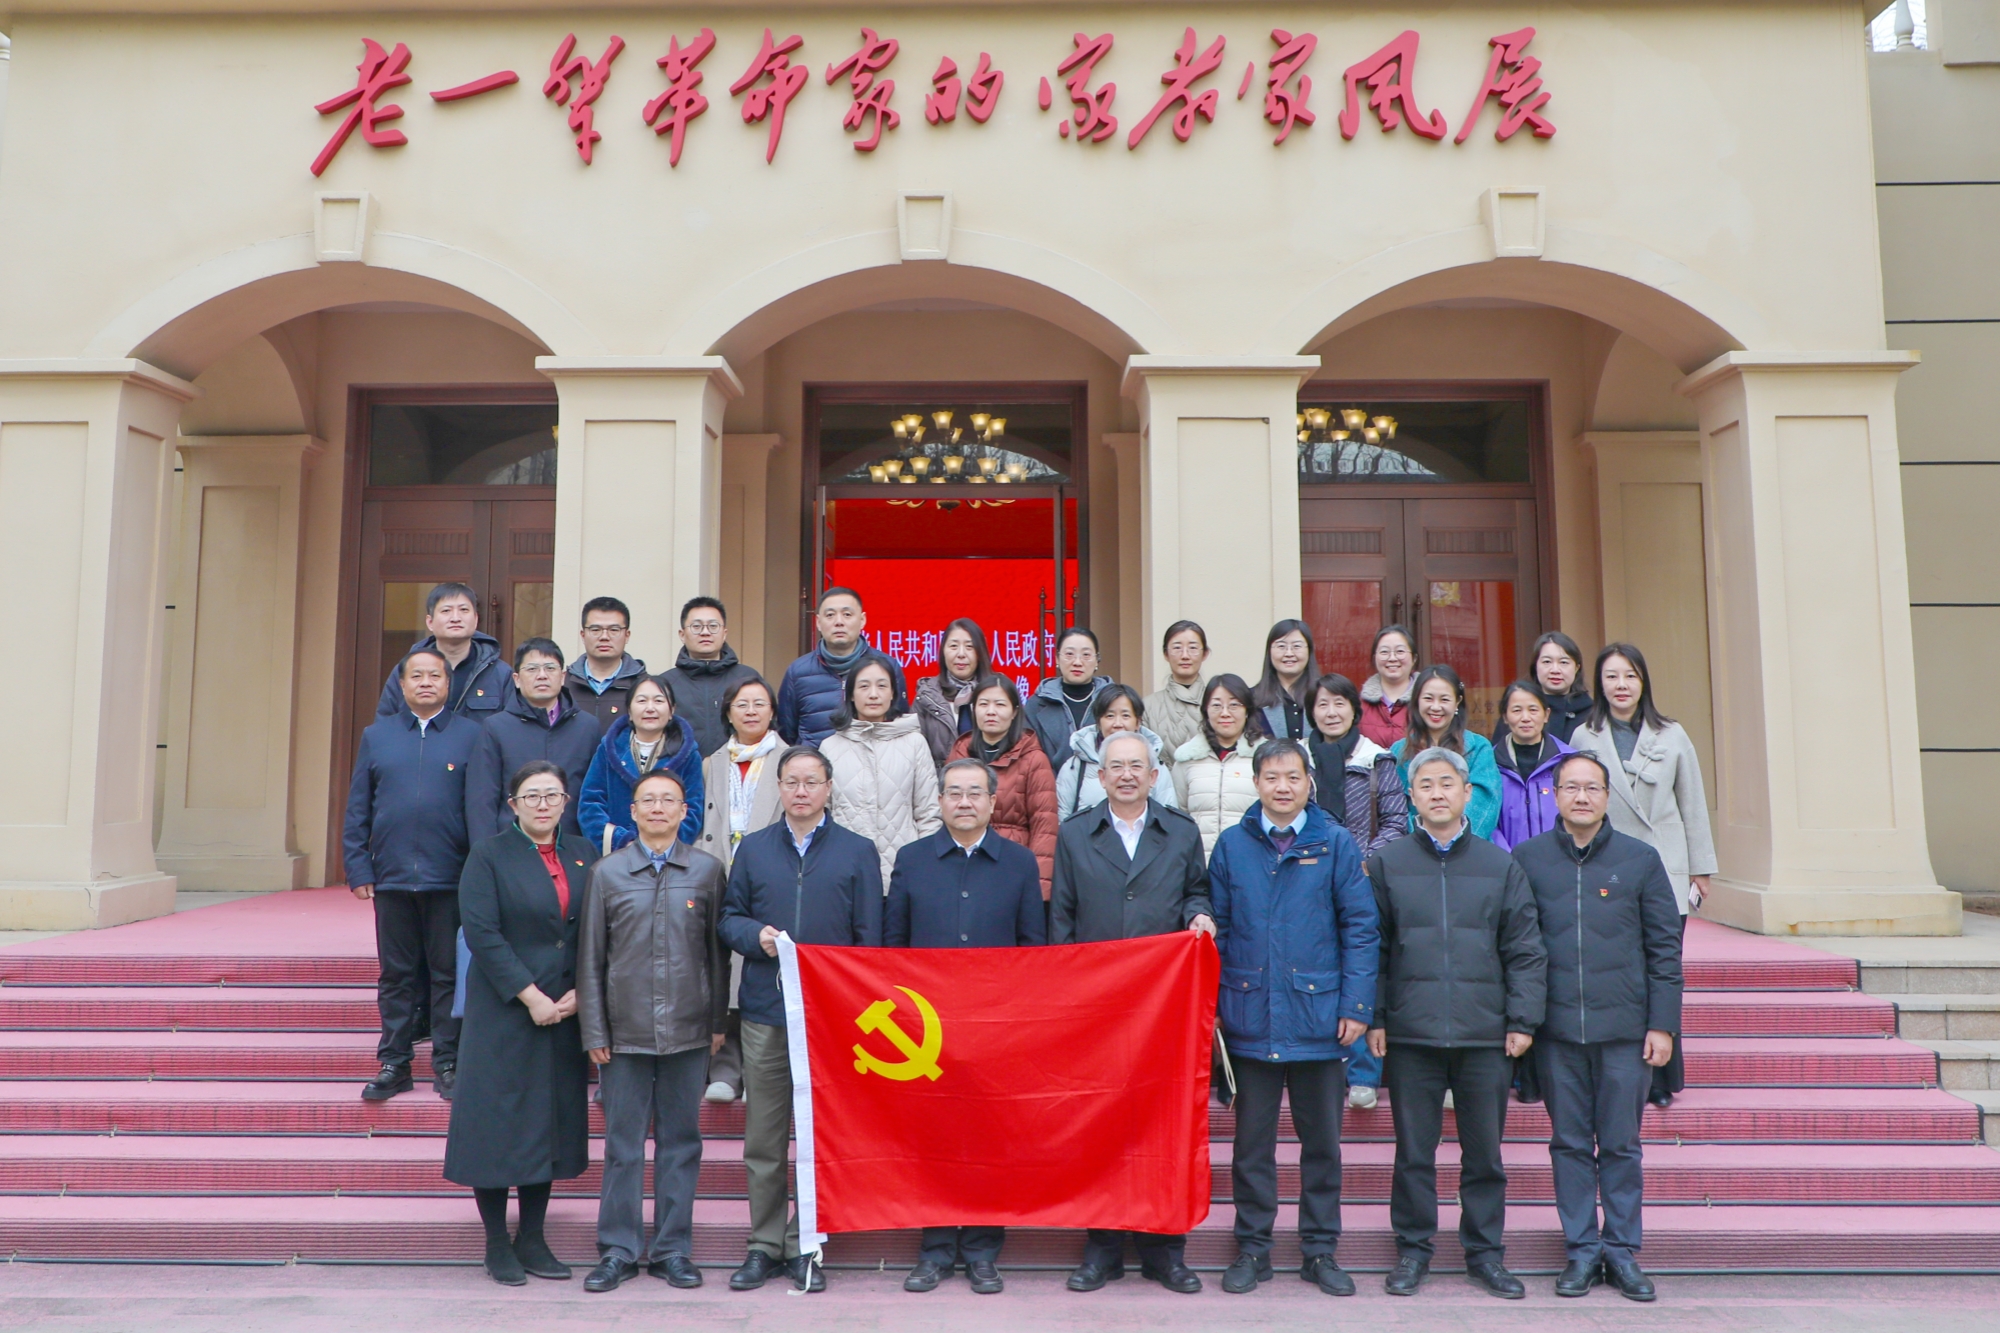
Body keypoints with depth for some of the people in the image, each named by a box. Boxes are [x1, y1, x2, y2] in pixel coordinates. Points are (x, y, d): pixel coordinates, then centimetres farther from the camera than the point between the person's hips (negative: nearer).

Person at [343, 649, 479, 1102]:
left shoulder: (471, 735, 3)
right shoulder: (377, 735, 10)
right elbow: (357, 809, 10)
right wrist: (358, 868, 2)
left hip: (451, 878, -2)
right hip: (392, 877, 2)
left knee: (449, 973, 5)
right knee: (396, 974, 10)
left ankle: (447, 1064, 15)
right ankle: (394, 1063, 20)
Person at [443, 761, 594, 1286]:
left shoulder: (582, 856, 7)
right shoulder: (489, 855, -4)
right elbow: (481, 933, -12)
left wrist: (579, 992, -7)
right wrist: (531, 997, -16)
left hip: (566, 1011, 4)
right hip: (503, 1012, -4)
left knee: (551, 1121, 9)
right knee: (498, 1122, 2)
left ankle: (532, 1239, 21)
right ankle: (497, 1243, 16)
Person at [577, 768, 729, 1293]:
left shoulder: (707, 870, 3)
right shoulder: (608, 872, 3)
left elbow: (717, 952, 6)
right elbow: (591, 959, 4)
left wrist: (718, 1023, 5)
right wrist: (594, 1032, 1)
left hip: (688, 1032, 0)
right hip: (625, 1032, 0)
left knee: (680, 1141, 9)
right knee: (623, 1144, 7)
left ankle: (673, 1249, 20)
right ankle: (619, 1249, 20)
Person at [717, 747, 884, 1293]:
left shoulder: (858, 852, 4)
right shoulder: (753, 849, 10)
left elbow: (868, 938, 3)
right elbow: (728, 917, 12)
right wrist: (755, 935, -9)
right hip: (764, 1011, 2)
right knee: (763, 1138, 8)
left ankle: (803, 1246, 17)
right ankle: (765, 1245, 20)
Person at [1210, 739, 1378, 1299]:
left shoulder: (1336, 844, 1)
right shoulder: (1232, 845, 4)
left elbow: (1360, 929, 0)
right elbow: (1216, 930, 6)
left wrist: (1355, 1005, -6)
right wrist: (1212, 1006, 1)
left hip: (1318, 1016, 0)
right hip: (1251, 1017, 1)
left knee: (1322, 1140, 10)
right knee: (1252, 1141, 9)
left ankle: (1320, 1251, 24)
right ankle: (1252, 1248, 23)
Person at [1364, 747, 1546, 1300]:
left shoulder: (1502, 867, 6)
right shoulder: (1386, 864, 4)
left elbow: (1525, 951, 7)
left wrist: (1523, 1020, 0)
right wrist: (1374, 1018, -2)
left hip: (1486, 1036, 1)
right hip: (1410, 1034, -1)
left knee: (1484, 1152, 9)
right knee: (1413, 1151, 7)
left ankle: (1485, 1252, 24)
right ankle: (1413, 1249, 20)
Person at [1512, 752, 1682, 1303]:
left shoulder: (1641, 859, 3)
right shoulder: (1527, 859, 3)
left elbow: (1665, 946, 4)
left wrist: (1663, 1024, 0)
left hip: (1625, 1028, 0)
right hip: (1557, 1029, 0)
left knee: (1622, 1145, 8)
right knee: (1569, 1143, 8)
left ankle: (1622, 1251, 20)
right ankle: (1582, 1249, 18)